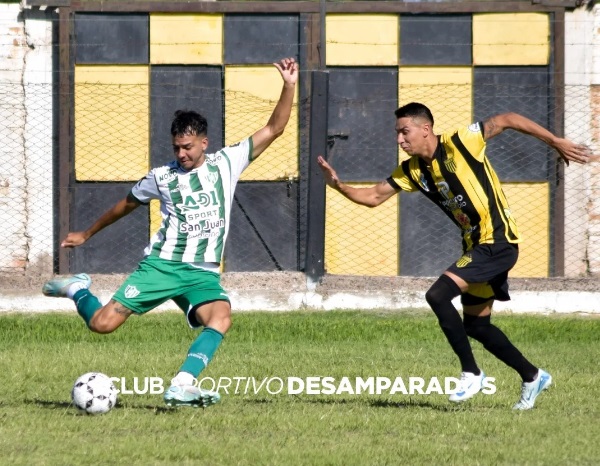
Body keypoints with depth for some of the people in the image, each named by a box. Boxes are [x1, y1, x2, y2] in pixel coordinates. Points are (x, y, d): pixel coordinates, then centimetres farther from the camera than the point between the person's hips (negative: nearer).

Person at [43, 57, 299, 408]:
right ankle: (78, 290, 22)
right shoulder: (162, 177, 7)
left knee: (221, 318, -31)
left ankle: (182, 386, -35)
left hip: (203, 273, 1)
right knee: (103, 323, -11)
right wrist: (86, 235, 34)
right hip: (162, 264, -1)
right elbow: (126, 205, 24)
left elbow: (274, 129, 4)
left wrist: (290, 86, -8)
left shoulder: (227, 164, 6)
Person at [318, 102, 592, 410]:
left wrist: (556, 143, -6)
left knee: (438, 295, -20)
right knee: (476, 326, 13)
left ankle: (471, 373, -9)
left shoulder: (460, 143, -15)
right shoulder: (412, 171, 5)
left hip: (498, 241, -9)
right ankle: (532, 377, 31)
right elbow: (373, 196, 8)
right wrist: (338, 185, -9)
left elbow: (507, 120, -9)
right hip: (476, 246, 9)